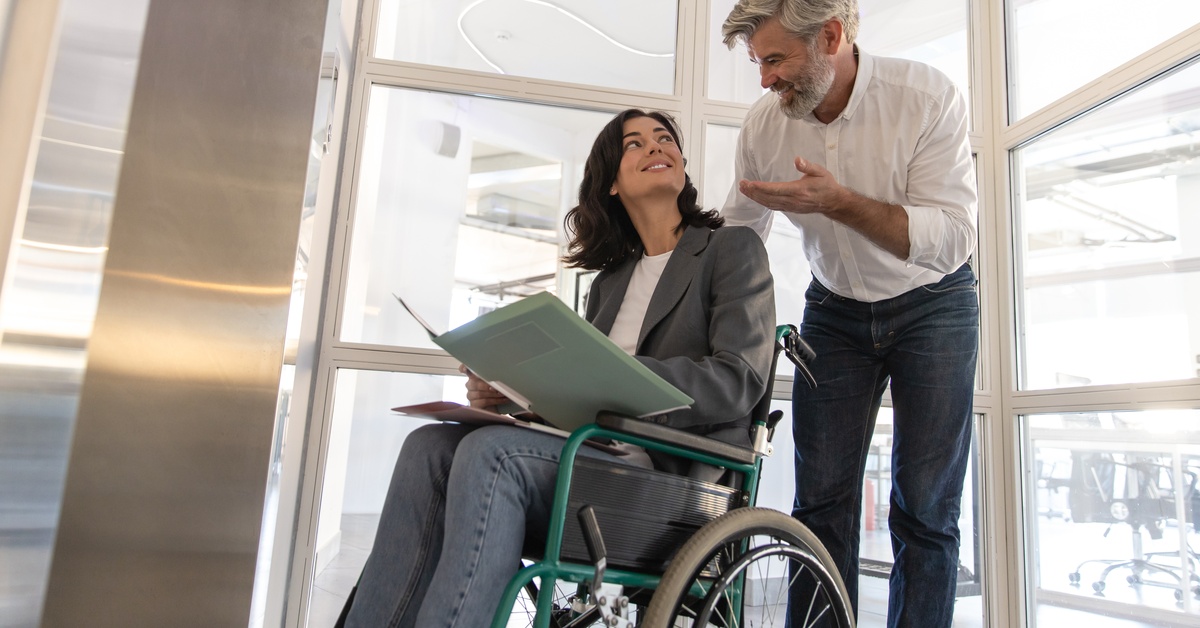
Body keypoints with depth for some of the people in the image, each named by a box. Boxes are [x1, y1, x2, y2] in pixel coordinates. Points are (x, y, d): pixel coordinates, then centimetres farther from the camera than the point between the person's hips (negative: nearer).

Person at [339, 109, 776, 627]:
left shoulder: (734, 249, 7)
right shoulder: (610, 282, 24)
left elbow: (739, 382, -8)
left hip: (679, 477, -5)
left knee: (490, 451, -29)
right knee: (429, 445, -18)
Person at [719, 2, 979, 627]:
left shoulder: (928, 96, -20)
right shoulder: (763, 123, -11)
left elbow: (953, 238, -26)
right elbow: (735, 232, 2)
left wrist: (839, 202, -37)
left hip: (932, 306, -2)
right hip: (835, 311, 3)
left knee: (925, 511, -2)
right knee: (821, 500, 0)